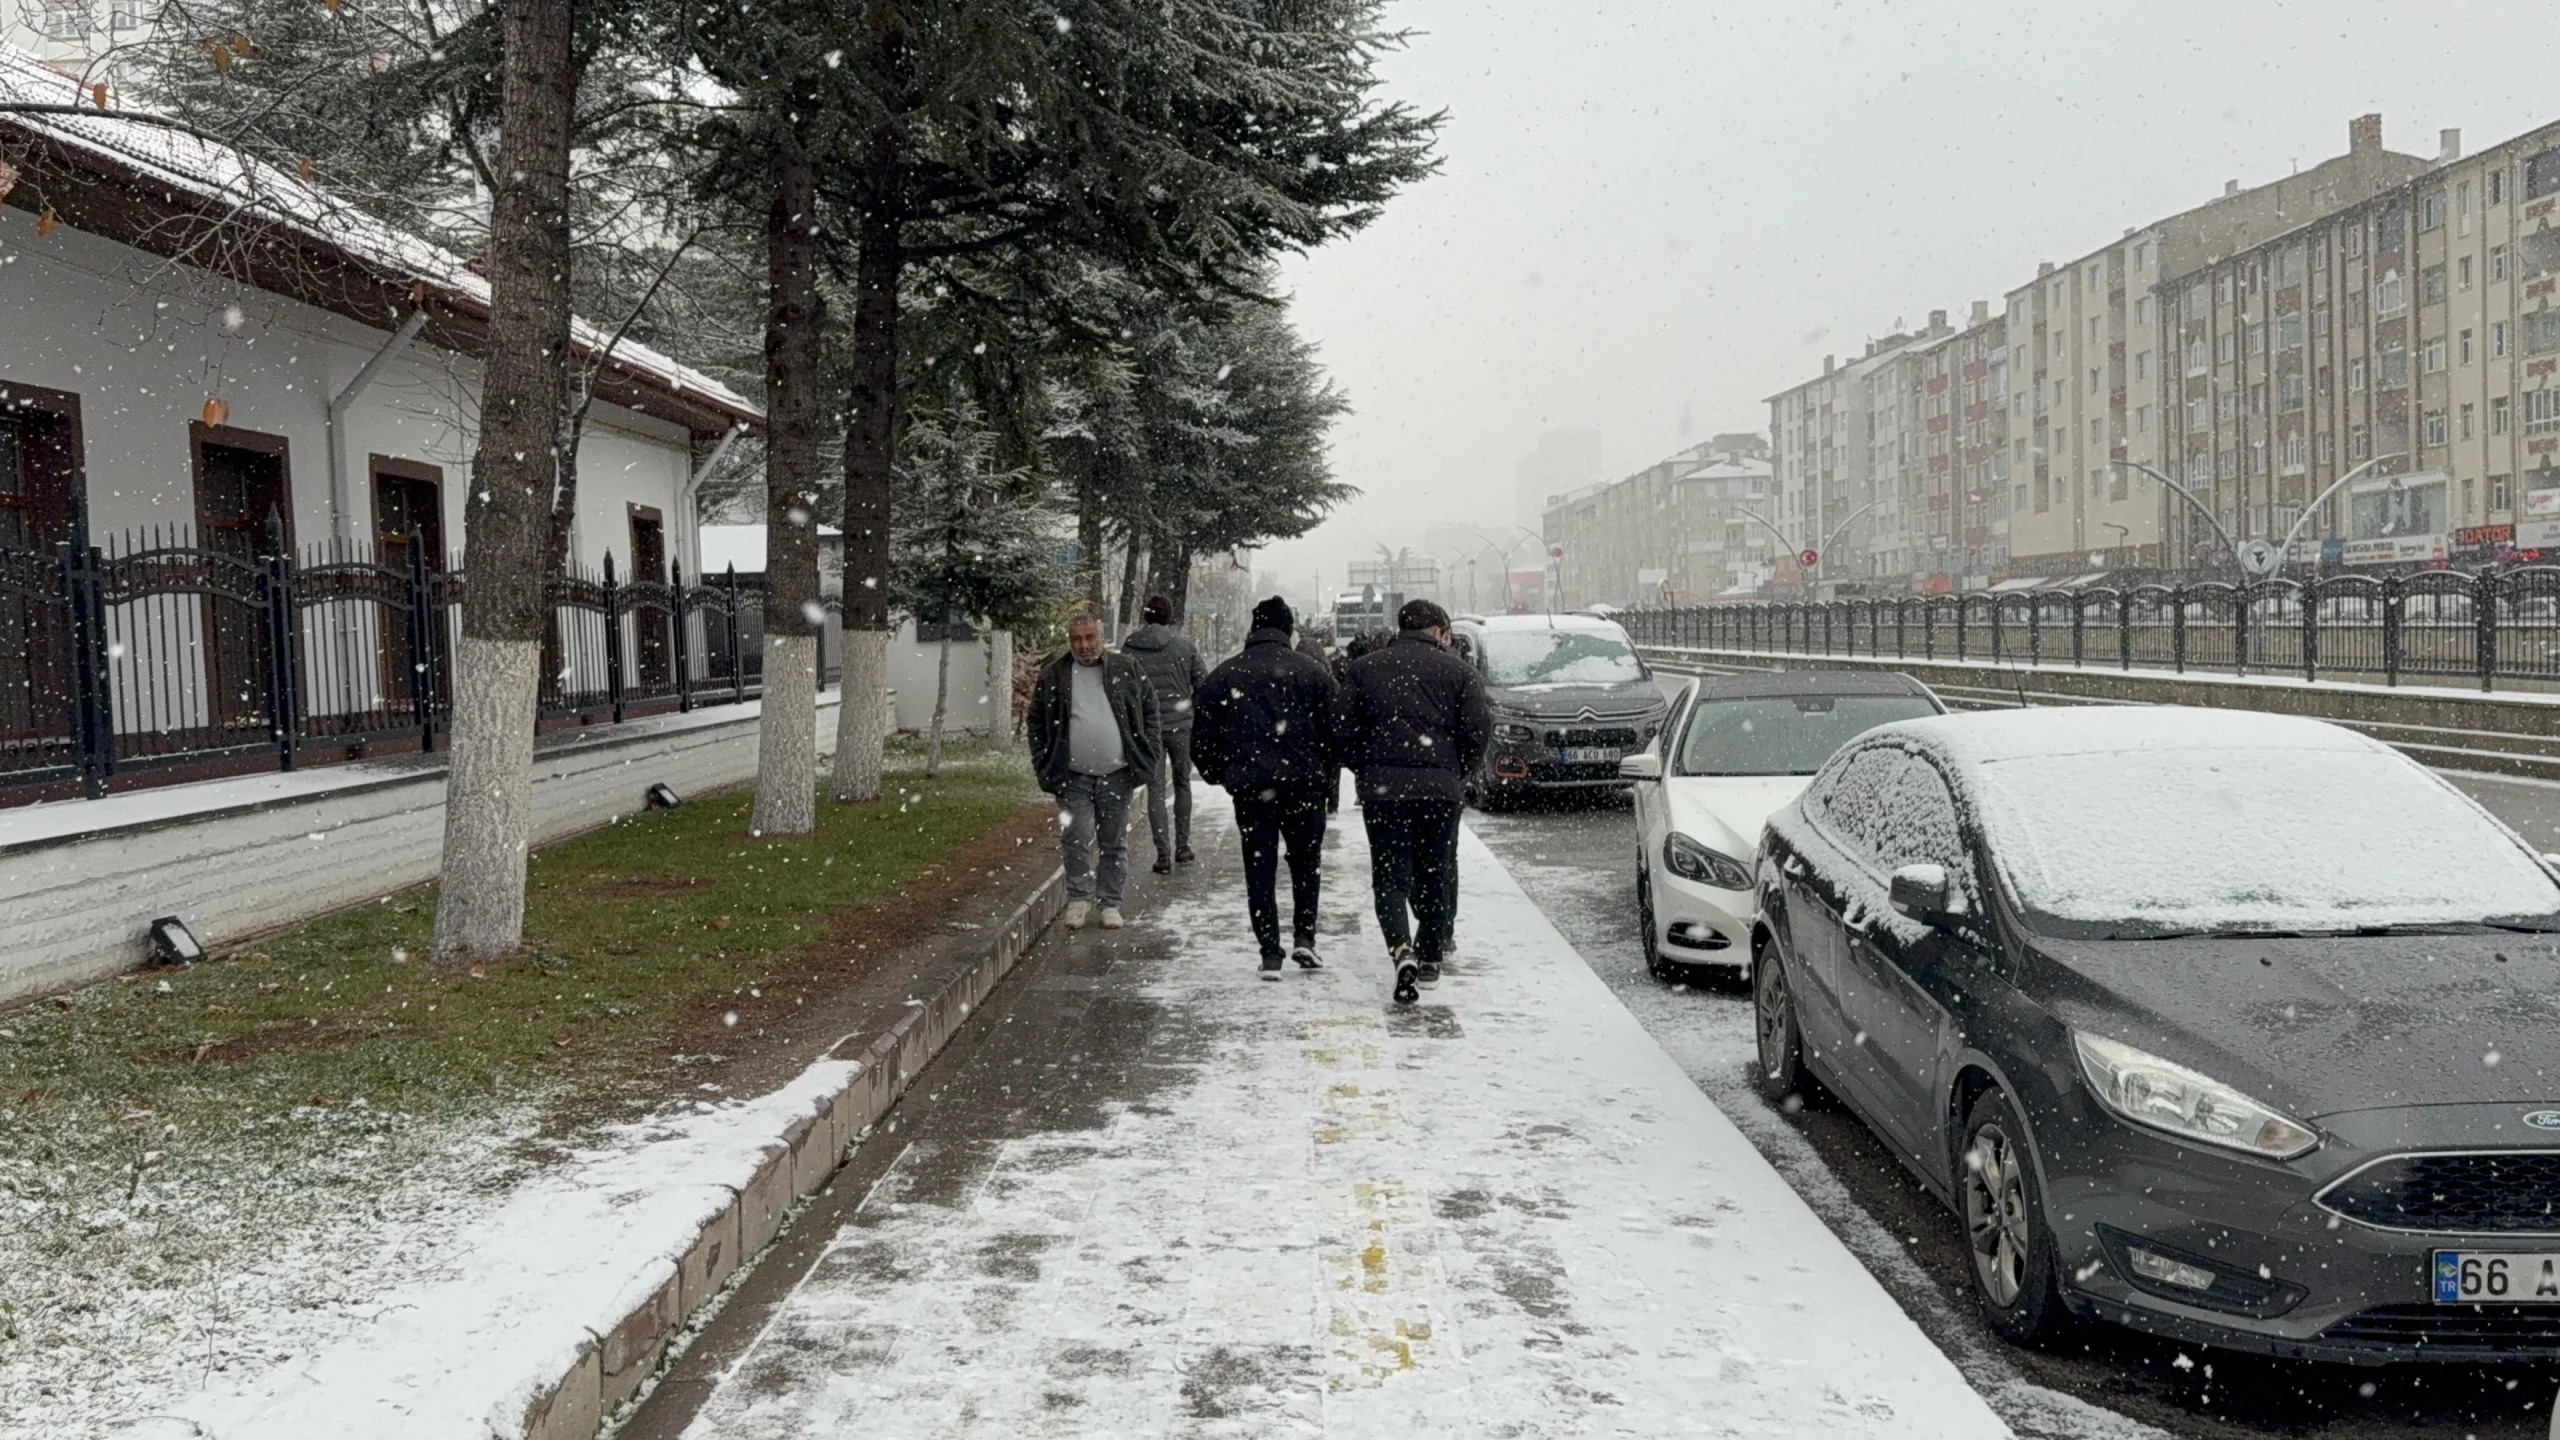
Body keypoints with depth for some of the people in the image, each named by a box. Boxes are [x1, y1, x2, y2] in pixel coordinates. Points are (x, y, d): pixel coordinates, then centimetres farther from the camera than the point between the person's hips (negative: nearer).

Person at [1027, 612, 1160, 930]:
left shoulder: (1126, 669, 5)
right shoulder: (1053, 675, 4)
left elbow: (1149, 709, 12)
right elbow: (1036, 722, 10)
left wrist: (1146, 753, 3)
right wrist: (1045, 765, 2)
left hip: (1117, 775, 1)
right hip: (1073, 777, -1)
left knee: (1114, 842, 7)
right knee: (1076, 839, -7)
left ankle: (1110, 903, 18)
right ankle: (1078, 898, 9)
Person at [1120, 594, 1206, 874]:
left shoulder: (1129, 647, -1)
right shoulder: (1183, 643, -2)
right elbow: (1201, 683, 0)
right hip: (1181, 724, 0)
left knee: (1156, 789, 4)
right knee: (1182, 783, 17)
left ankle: (1163, 853, -2)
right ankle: (1183, 845, 20)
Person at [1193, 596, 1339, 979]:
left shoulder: (1223, 677, 4)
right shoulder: (1314, 673, 1)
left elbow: (1202, 738, 3)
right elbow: (1333, 732, 0)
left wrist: (1220, 775, 18)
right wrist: (1327, 781, 12)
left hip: (1249, 788, 0)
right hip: (1304, 785, 0)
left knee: (1260, 872, 6)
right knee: (1306, 863, 17)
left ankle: (1271, 954, 2)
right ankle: (1304, 936, 7)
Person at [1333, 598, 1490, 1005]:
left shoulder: (1363, 668, 7)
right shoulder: (1458, 671, 3)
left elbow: (1342, 731, 2)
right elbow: (1478, 729, -4)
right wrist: (1458, 773, 11)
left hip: (1382, 788, 0)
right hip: (1441, 788, 0)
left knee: (1390, 874, 3)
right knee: (1436, 873, 14)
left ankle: (1402, 948, -18)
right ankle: (1431, 956, 23)